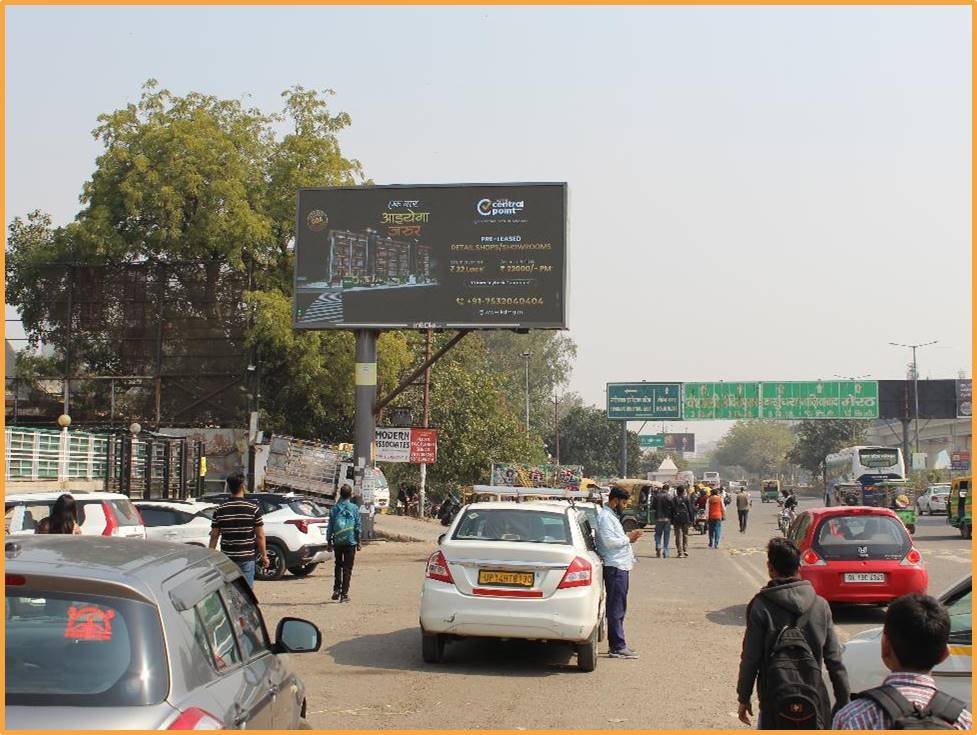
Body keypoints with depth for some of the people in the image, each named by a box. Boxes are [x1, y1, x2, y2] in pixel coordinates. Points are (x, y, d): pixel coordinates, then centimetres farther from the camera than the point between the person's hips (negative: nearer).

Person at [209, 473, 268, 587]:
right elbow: (260, 536, -5)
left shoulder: (220, 509, 0)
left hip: (227, 557, 2)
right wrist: (264, 555, 4)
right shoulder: (253, 508, -6)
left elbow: (214, 536, 2)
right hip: (247, 557, -2)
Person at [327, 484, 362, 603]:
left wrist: (329, 542, 9)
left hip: (337, 542, 2)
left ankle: (336, 590, 10)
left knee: (338, 566, 19)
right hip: (350, 542, -2)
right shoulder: (354, 508, -4)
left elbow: (330, 526, 2)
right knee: (347, 568, 3)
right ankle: (344, 594, 1)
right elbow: (358, 526, -3)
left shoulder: (334, 508, 1)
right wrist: (358, 542, 4)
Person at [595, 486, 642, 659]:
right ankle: (617, 647, -8)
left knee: (618, 608, 13)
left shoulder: (612, 516, 20)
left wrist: (628, 538, 11)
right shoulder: (605, 517, -13)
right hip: (615, 567, -11)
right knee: (616, 608, -9)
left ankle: (617, 645, 19)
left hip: (621, 567, 11)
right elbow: (609, 541, -22)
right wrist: (628, 538, -11)